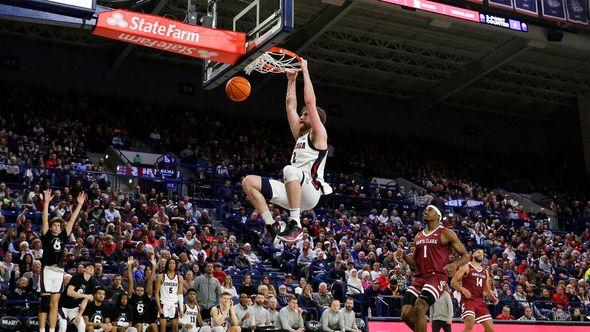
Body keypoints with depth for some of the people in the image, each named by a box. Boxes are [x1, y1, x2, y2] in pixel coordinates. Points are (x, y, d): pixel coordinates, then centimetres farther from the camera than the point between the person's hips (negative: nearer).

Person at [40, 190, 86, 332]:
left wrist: (80, 204, 7)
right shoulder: (47, 236, 4)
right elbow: (44, 220, -7)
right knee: (45, 302, -4)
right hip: (48, 270, -4)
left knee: (54, 304, 6)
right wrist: (46, 202, -16)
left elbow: (72, 220, 11)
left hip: (59, 271, 4)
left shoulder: (63, 236, 13)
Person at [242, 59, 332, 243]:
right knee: (249, 182, -4)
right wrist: (292, 79, 28)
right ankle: (271, 226, -7)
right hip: (293, 190, 8)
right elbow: (291, 105, 28)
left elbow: (310, 102, -6)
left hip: (310, 192, -8)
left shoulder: (318, 135, 2)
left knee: (290, 170, -40)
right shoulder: (300, 135, 24)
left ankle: (295, 224, -37)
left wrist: (305, 71, -1)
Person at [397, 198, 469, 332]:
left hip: (437, 277, -6)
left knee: (419, 308, -26)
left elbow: (465, 256, 1)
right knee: (406, 314, -5)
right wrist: (404, 256, 3)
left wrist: (455, 264, -20)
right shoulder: (418, 236, 17)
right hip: (419, 278, 7)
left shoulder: (446, 234, 0)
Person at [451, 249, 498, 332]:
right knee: (470, 323, -29)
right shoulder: (466, 267, 1)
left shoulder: (485, 271, 19)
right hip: (468, 299, -6)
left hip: (480, 301, 6)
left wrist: (493, 298, 5)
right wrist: (463, 289, -22)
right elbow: (453, 281, -5)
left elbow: (487, 289, 24)